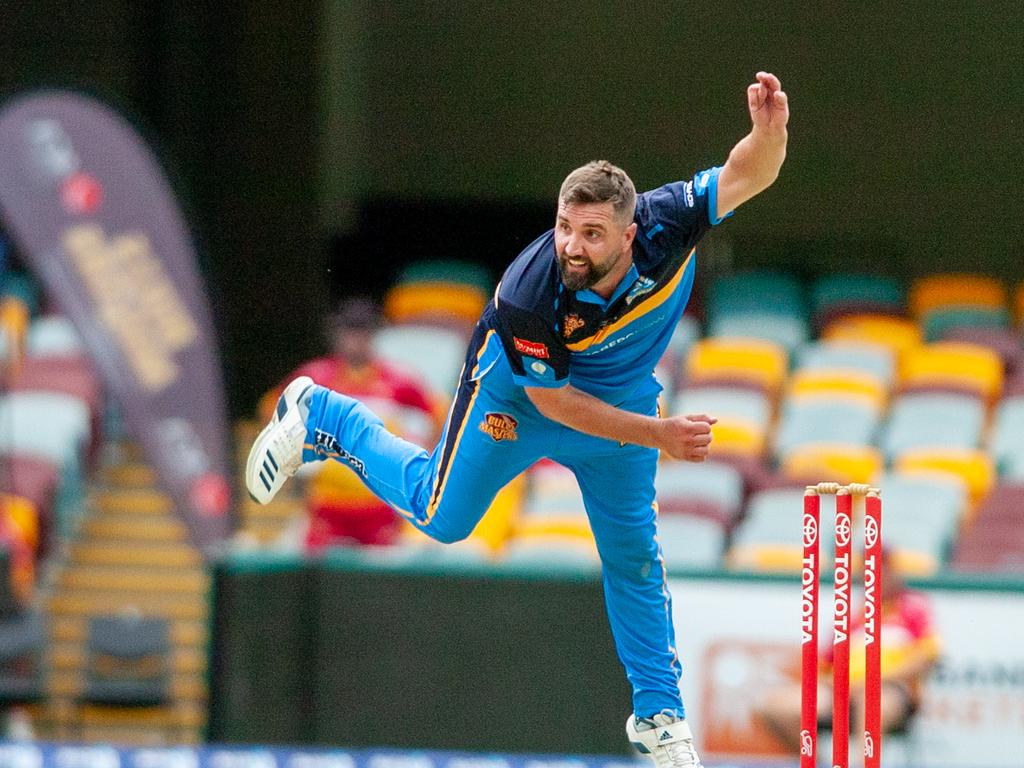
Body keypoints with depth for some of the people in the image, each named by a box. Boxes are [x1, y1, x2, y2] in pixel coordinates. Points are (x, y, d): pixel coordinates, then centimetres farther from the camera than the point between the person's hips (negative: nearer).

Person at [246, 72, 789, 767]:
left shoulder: (663, 226, -35)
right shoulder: (529, 295, -41)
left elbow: (748, 175, -32)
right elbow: (555, 402, -28)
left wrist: (769, 130, -55)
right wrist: (658, 435, -29)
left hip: (623, 393, 3)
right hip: (519, 389, -3)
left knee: (634, 553, 8)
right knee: (441, 516, 14)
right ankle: (320, 417, 34)